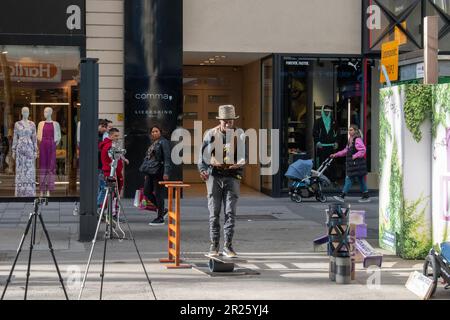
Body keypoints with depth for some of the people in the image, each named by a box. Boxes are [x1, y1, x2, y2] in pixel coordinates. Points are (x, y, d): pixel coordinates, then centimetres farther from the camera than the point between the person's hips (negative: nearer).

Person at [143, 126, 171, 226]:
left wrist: (166, 173, -21)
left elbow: (167, 158, -14)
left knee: (158, 193, -4)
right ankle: (161, 209, 21)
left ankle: (160, 219, 3)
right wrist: (146, 174, 20)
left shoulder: (163, 142, -6)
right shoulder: (152, 144, 19)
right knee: (146, 191, 7)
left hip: (159, 171, -9)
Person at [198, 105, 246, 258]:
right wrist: (202, 170, -22)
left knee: (230, 212, -4)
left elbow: (243, 156, -2)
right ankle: (214, 245, 11)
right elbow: (204, 153, -4)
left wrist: (237, 164, -24)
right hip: (214, 175, 0)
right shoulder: (211, 134, 2)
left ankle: (228, 246, 2)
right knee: (214, 213, 3)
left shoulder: (239, 136, 3)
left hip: (232, 176, 0)